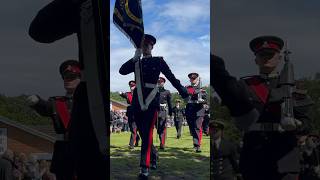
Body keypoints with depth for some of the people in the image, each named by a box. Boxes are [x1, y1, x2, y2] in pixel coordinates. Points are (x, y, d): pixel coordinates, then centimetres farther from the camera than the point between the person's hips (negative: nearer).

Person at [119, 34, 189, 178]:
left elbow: (171, 77, 8)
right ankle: (153, 155, 34)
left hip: (151, 102, -4)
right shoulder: (136, 63, 15)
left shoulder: (158, 61, 7)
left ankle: (145, 167, -14)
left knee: (147, 134, -12)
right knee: (143, 134, 10)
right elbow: (122, 71, 0)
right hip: (138, 101, 4)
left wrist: (183, 92, 7)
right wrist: (135, 58, -7)